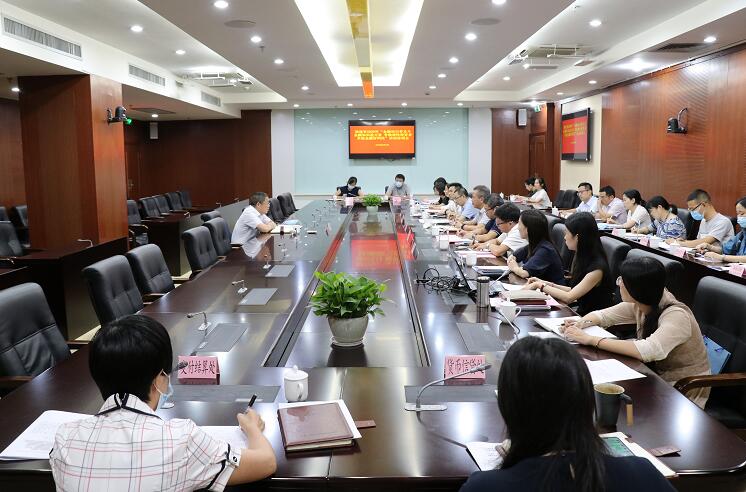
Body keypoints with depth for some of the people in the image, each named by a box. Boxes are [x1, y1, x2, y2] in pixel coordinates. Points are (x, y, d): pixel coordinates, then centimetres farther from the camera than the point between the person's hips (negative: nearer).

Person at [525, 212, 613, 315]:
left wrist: (540, 285, -10)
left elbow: (569, 297, -19)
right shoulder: (580, 257, 6)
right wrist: (548, 284, 4)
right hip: (581, 313, 7)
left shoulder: (597, 268, -20)